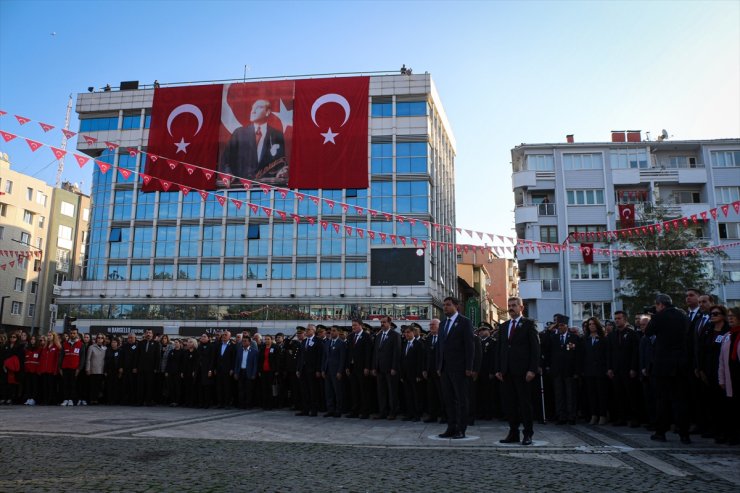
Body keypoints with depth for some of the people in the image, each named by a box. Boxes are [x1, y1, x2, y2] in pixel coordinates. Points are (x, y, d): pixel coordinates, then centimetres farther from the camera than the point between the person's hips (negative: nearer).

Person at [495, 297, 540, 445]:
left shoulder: (528, 323, 0)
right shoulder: (504, 326, 16)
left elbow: (535, 347, -5)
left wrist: (532, 369, -13)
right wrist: (498, 369, 7)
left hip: (522, 371, -5)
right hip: (506, 372, 5)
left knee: (525, 403, 1)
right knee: (510, 403, 6)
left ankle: (528, 434, 10)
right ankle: (513, 433, 13)